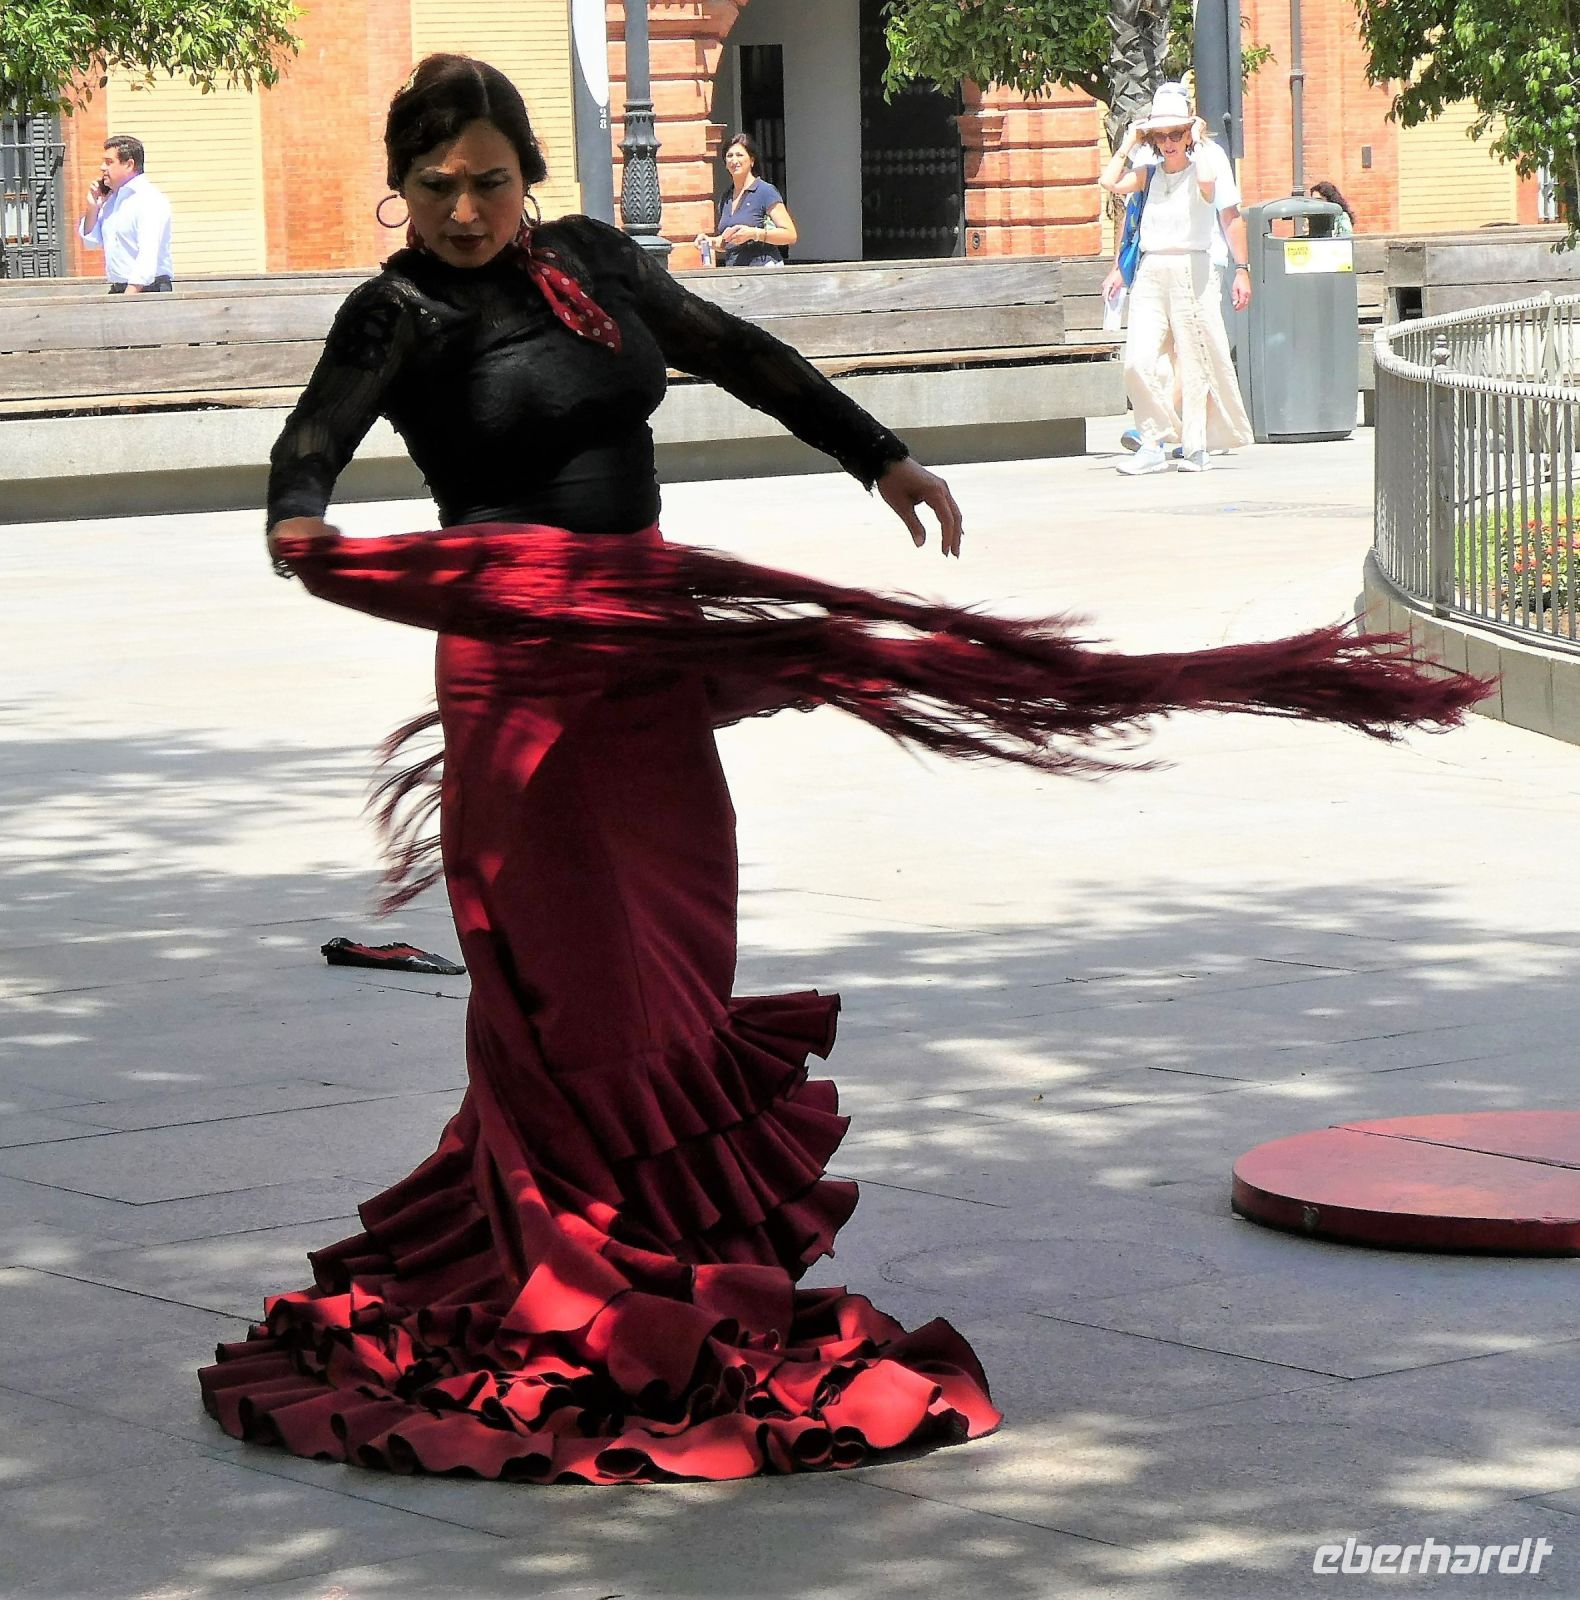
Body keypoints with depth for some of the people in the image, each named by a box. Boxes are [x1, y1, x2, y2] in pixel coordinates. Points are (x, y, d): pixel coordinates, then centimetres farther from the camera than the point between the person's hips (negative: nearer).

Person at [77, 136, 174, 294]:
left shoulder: (150, 201, -10)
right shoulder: (112, 199, 18)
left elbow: (148, 257, -18)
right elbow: (92, 242, 26)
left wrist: (130, 294, -24)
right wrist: (92, 208, 11)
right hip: (117, 290, 7)